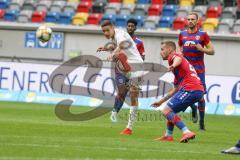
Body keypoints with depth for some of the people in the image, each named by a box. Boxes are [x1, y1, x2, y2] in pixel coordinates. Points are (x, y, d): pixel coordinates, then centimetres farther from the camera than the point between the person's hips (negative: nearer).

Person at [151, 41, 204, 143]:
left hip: (190, 89, -10)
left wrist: (173, 65, -47)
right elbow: (175, 89, 38)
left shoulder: (173, 56, 4)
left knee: (166, 111, -12)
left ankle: (187, 132, -24)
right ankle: (168, 135, 30)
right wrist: (161, 101, 44)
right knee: (171, 110, 26)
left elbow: (178, 59, -24)